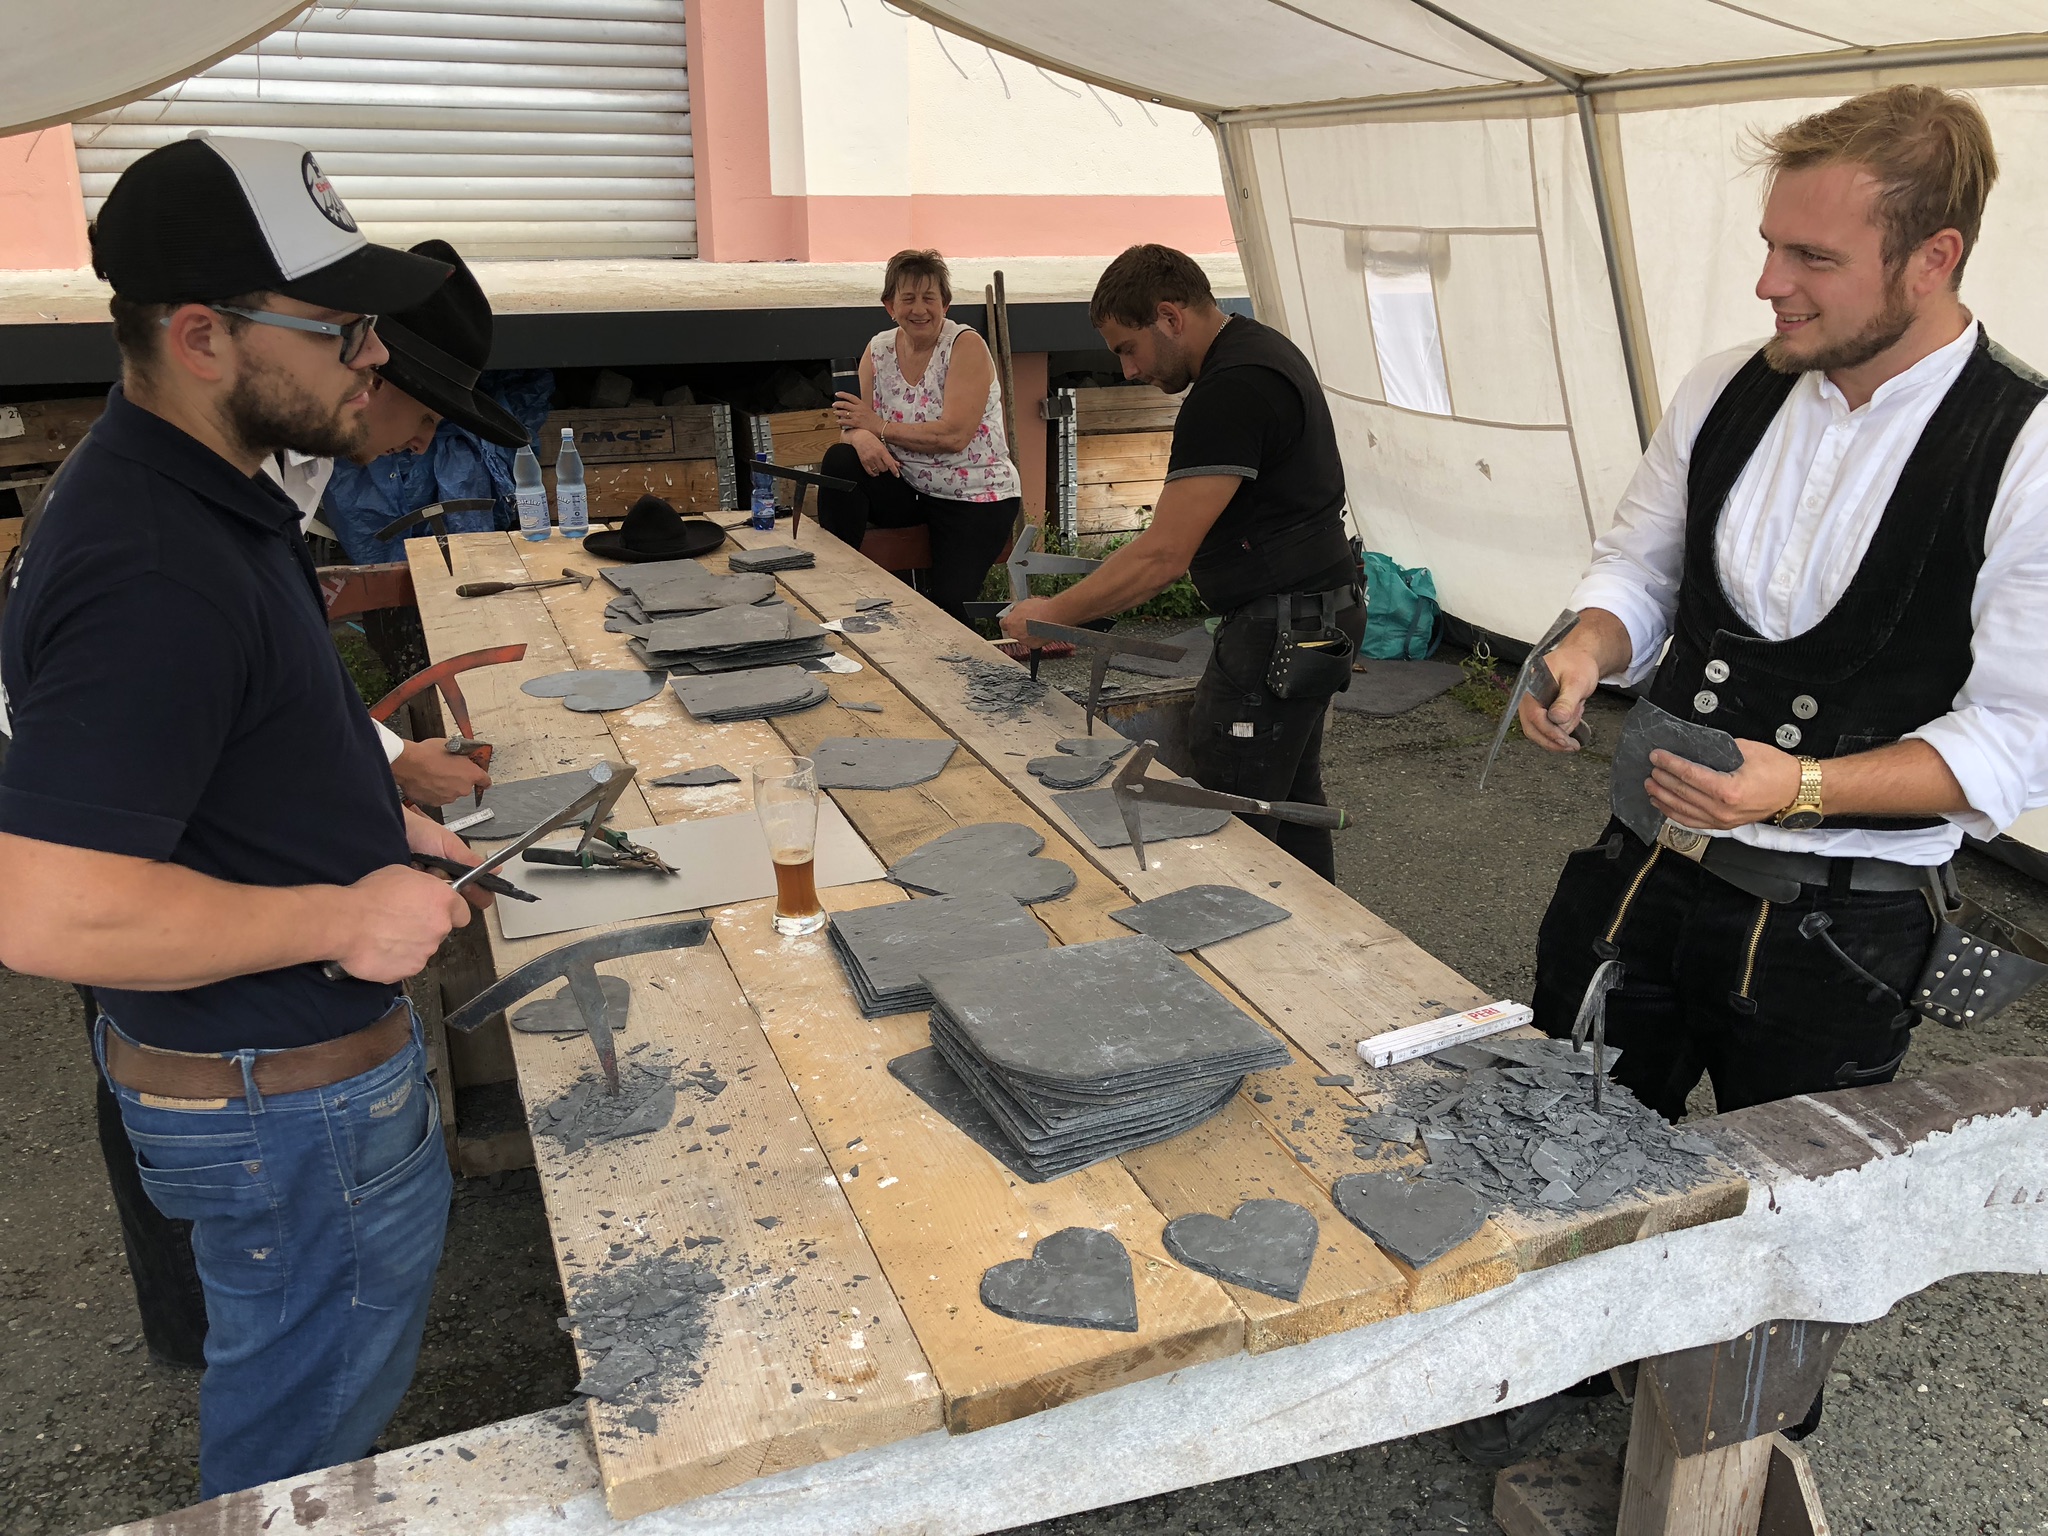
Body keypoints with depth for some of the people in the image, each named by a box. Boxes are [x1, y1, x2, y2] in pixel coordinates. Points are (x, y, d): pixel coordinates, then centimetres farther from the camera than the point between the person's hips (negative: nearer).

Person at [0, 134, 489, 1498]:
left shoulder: (200, 492, 3)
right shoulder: (150, 572, -31)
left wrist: (366, 824, 8)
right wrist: (341, 916, -25)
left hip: (309, 1056, 10)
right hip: (283, 1103, -10)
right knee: (305, 1439, 15)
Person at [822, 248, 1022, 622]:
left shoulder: (966, 346, -13)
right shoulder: (879, 350, 3)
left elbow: (954, 435, -23)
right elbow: (854, 423, 1)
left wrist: (878, 425, -17)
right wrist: (859, 435, -25)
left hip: (976, 497, -5)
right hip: (908, 488, 5)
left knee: (944, 604, -22)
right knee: (840, 459, -22)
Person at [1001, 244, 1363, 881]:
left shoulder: (1230, 391, -22)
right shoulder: (1262, 347, 12)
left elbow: (1163, 555, -24)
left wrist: (1051, 614, -15)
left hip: (1277, 632, -11)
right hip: (1316, 614, 11)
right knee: (1292, 803, 20)